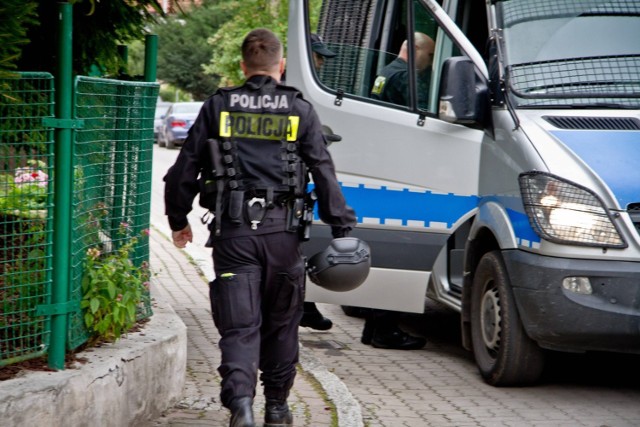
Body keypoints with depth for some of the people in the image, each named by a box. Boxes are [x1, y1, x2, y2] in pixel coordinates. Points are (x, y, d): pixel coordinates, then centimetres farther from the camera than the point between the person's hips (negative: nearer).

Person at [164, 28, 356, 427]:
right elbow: (325, 174, 0)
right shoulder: (300, 111, 4)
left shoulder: (218, 107, 6)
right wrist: (342, 228, 4)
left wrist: (178, 220, 20)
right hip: (281, 231, 0)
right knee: (281, 324, 15)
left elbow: (184, 170, 7)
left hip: (232, 232, 0)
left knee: (239, 325, -2)